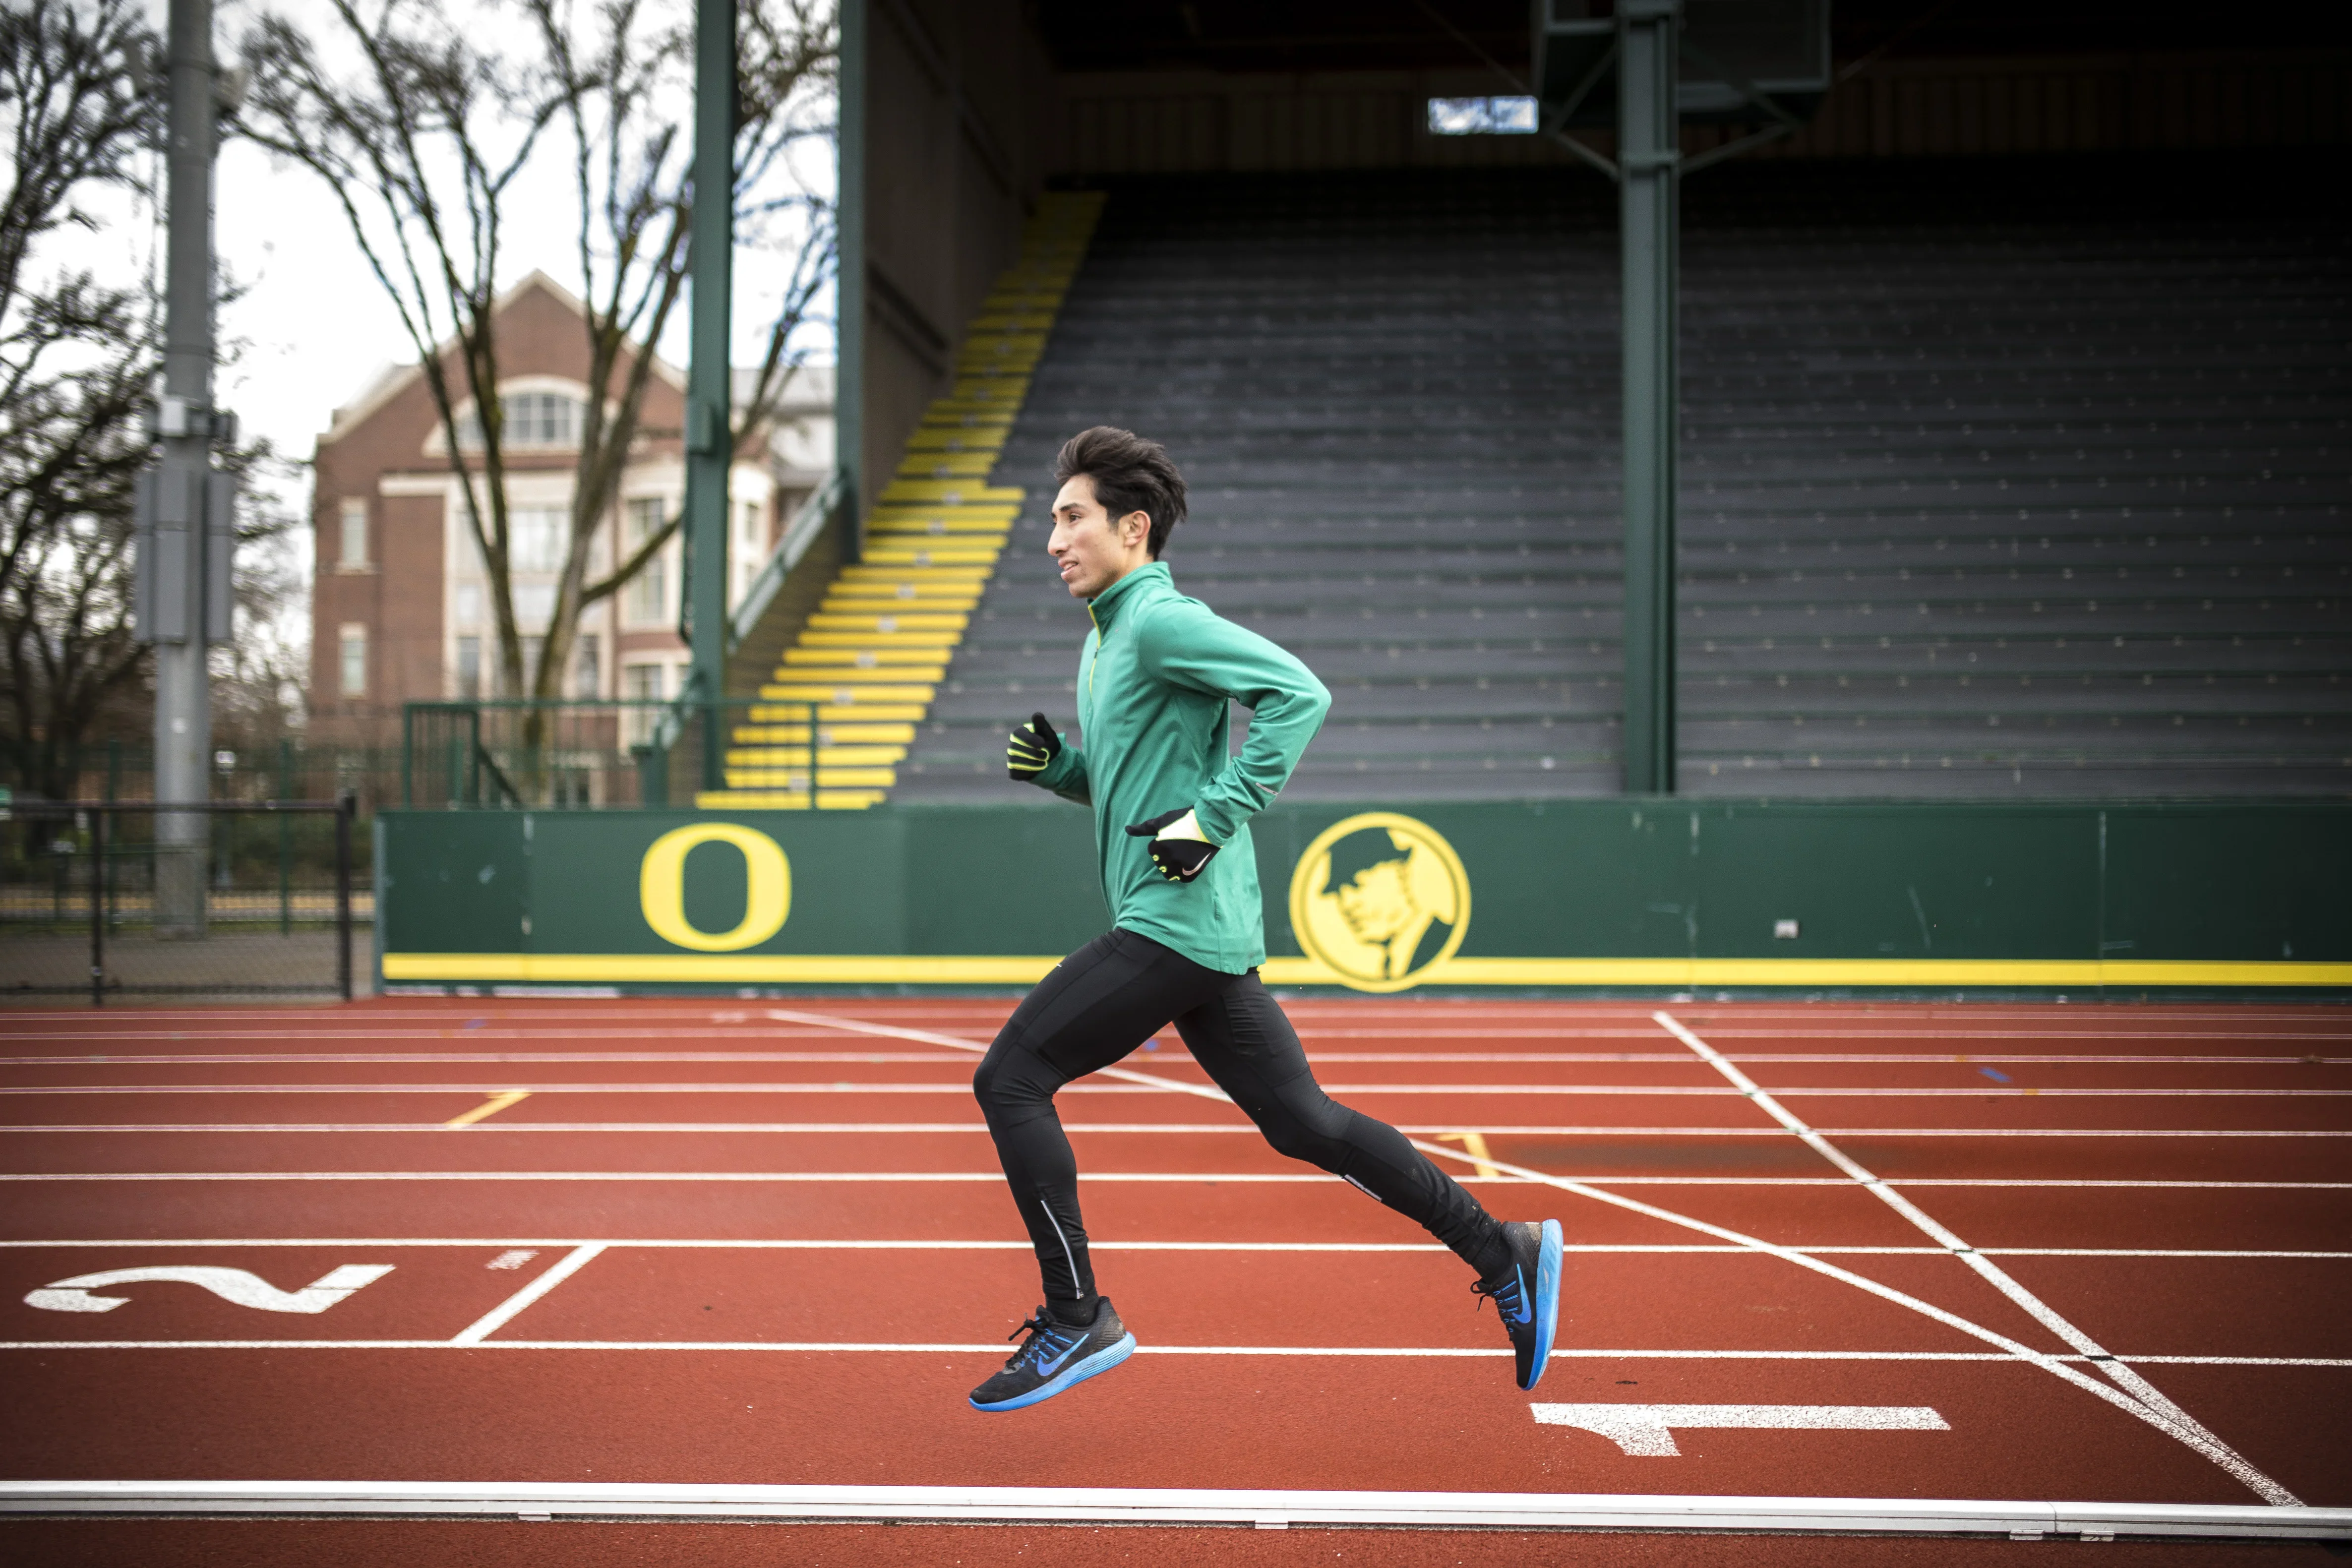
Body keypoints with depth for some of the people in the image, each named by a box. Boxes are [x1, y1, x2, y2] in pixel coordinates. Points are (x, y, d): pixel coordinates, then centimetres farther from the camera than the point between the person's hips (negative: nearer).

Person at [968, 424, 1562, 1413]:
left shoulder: (1162, 620, -11)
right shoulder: (1107, 637, 19)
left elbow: (1298, 693, -21)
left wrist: (1215, 818, -23)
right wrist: (1054, 764, 9)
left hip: (1176, 922, -10)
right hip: (1206, 931, 10)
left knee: (1010, 1078, -6)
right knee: (1302, 1121, 11)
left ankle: (1078, 1321, 2)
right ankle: (1503, 1253, 17)